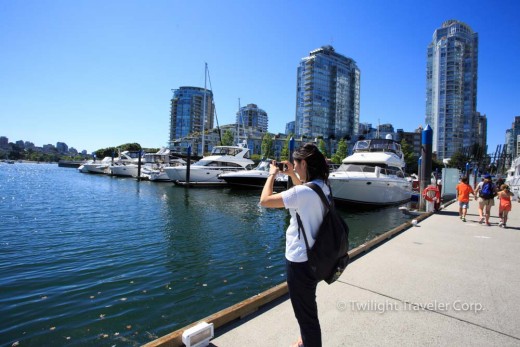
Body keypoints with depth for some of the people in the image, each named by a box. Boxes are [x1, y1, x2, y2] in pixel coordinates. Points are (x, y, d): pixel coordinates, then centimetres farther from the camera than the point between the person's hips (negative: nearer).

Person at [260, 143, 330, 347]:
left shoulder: (303, 192, -28)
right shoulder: (322, 186, -1)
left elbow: (265, 200, -23)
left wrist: (272, 174, -9)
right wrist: (292, 175, 14)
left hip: (300, 260, -9)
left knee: (305, 312, 12)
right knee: (308, 307, 30)